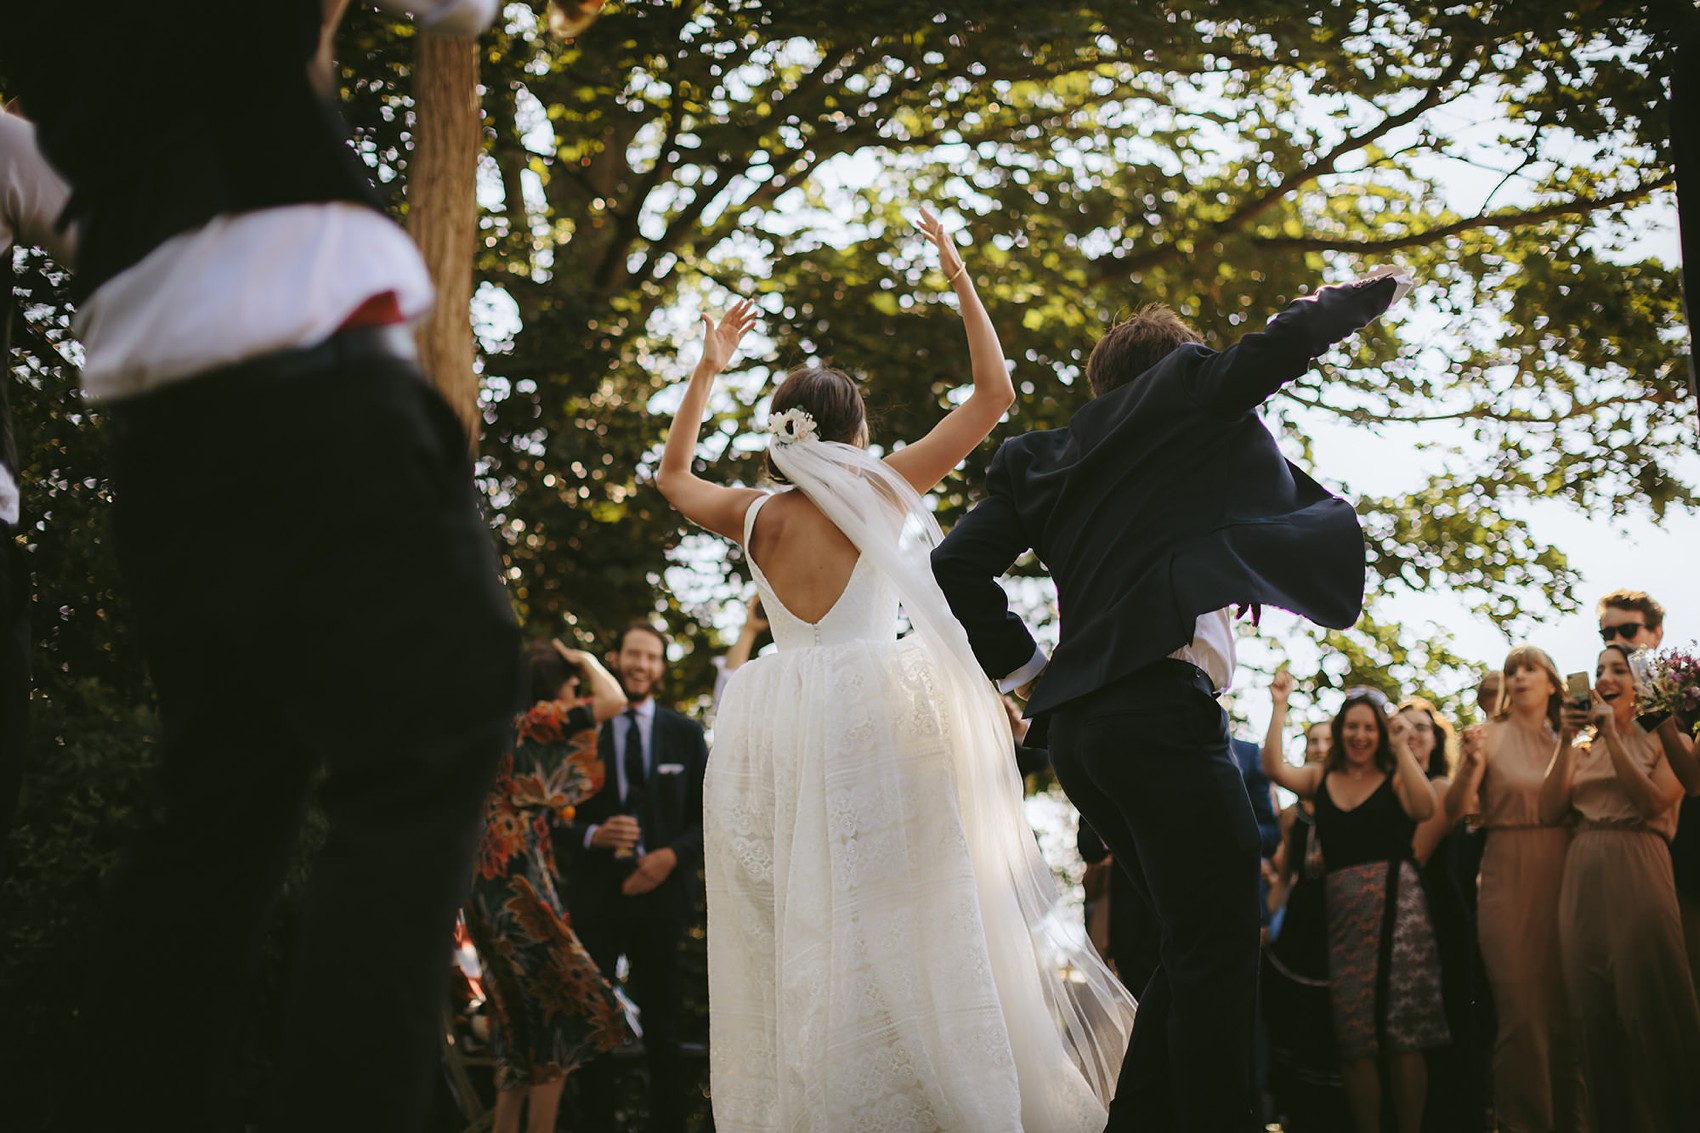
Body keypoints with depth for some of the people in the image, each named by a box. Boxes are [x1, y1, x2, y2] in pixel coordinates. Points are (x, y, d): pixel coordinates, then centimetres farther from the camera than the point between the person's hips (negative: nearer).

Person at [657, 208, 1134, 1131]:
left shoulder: (756, 516, 9)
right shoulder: (883, 489, 0)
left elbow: (673, 477, 31)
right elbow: (993, 394, 5)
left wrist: (705, 371, 32)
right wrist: (959, 275, 10)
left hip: (774, 723, 4)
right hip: (873, 707, -4)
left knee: (797, 937, 5)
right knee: (896, 919, -5)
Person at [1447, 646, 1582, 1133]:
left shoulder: (1567, 741, 13)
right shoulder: (1491, 737, 3)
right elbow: (1455, 810, -5)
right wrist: (1471, 763, -21)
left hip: (1562, 874, 3)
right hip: (1509, 878, -3)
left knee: (1564, 1006, 3)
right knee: (1520, 1007, -7)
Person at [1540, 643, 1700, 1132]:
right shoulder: (1583, 749, 16)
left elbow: (1653, 802, -12)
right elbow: (1550, 811, 5)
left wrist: (1613, 735, -14)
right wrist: (1565, 742, -3)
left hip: (1638, 879, -4)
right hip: (1584, 882, 4)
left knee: (1649, 1010, -5)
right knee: (1595, 1015, 5)